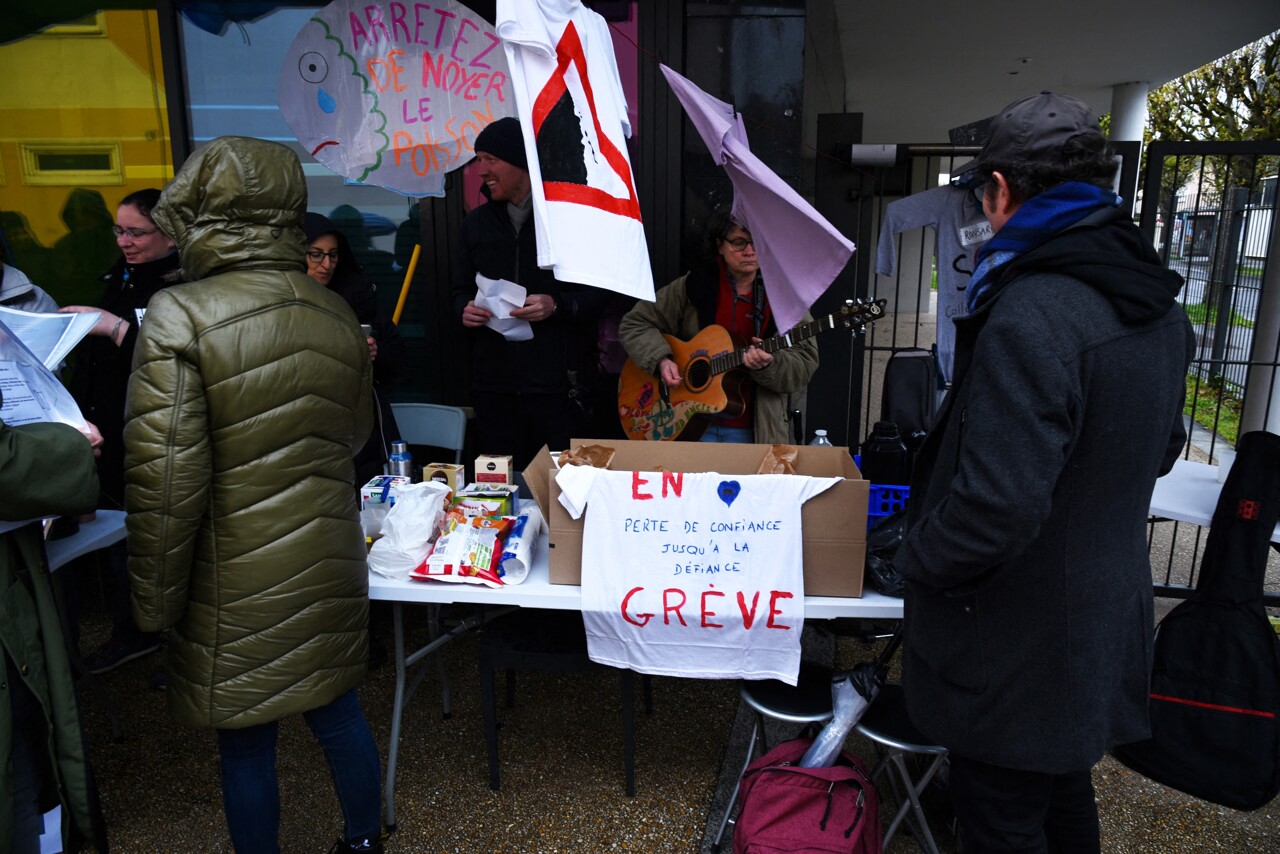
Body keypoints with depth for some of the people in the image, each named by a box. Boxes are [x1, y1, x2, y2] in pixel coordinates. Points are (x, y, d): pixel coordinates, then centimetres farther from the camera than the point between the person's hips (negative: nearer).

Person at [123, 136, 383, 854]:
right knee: (337, 709, 21)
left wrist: (156, 601, -5)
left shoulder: (180, 319, -18)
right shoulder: (336, 312, -2)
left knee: (246, 742, 13)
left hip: (238, 585, -5)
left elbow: (166, 481, -17)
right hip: (330, 565, 5)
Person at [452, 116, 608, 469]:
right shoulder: (476, 224, 16)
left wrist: (557, 305, -18)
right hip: (493, 384, 5)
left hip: (558, 385, -4)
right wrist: (465, 308, 0)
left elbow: (601, 292, -2)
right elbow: (461, 290, 22)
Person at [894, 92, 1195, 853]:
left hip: (1021, 650, -8)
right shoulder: (1159, 304, 3)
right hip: (1107, 627, 9)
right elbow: (1162, 447, 16)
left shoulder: (1031, 314, -27)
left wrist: (917, 560, -14)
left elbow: (998, 505, -32)